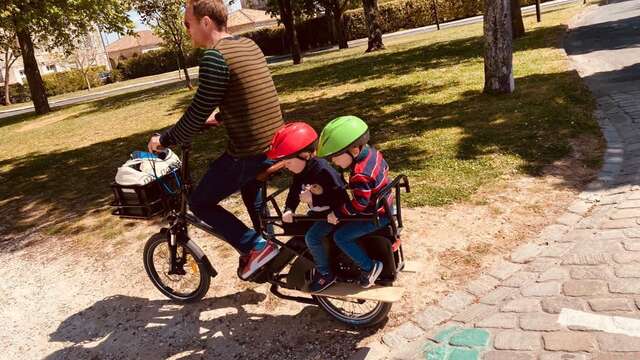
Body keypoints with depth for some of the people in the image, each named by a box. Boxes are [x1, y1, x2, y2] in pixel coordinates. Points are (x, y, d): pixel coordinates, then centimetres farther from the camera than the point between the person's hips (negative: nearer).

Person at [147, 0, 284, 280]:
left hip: (248, 153, -9)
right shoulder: (249, 45, 10)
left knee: (200, 203, 10)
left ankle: (255, 247, 5)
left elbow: (197, 113, -16)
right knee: (249, 184, 37)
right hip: (275, 144, 9)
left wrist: (164, 140, -1)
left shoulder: (214, 56, -17)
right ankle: (266, 241, 39)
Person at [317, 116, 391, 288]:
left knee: (340, 237, -6)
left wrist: (337, 214, -19)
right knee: (345, 224, 25)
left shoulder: (360, 175, -33)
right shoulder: (372, 152, -7)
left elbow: (358, 204, -29)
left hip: (376, 216, -10)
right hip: (383, 206, 10)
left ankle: (369, 267, 3)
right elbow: (385, 168, 11)